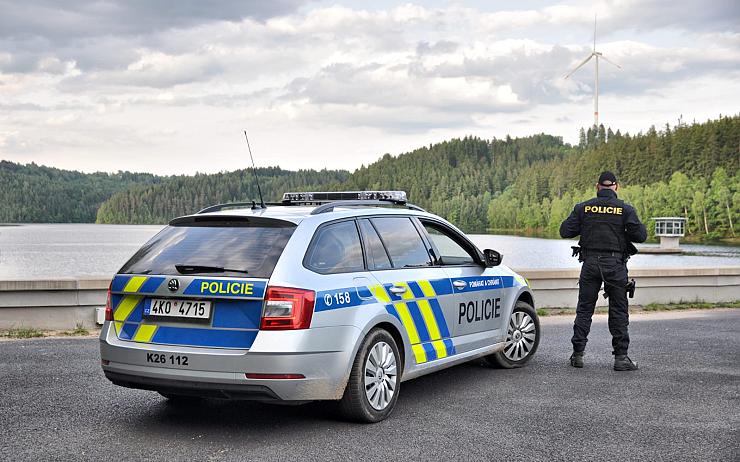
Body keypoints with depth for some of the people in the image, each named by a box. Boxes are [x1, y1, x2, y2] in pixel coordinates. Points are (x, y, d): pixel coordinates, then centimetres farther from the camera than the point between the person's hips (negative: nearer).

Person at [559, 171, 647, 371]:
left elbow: (565, 231, 0)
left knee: (584, 309, 8)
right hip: (615, 264, -1)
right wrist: (638, 226, 15)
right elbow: (640, 235, -7)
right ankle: (621, 357, 4)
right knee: (618, 311, 5)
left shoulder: (583, 208, 1)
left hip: (590, 264, 2)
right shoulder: (625, 209, -3)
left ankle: (578, 354, 8)